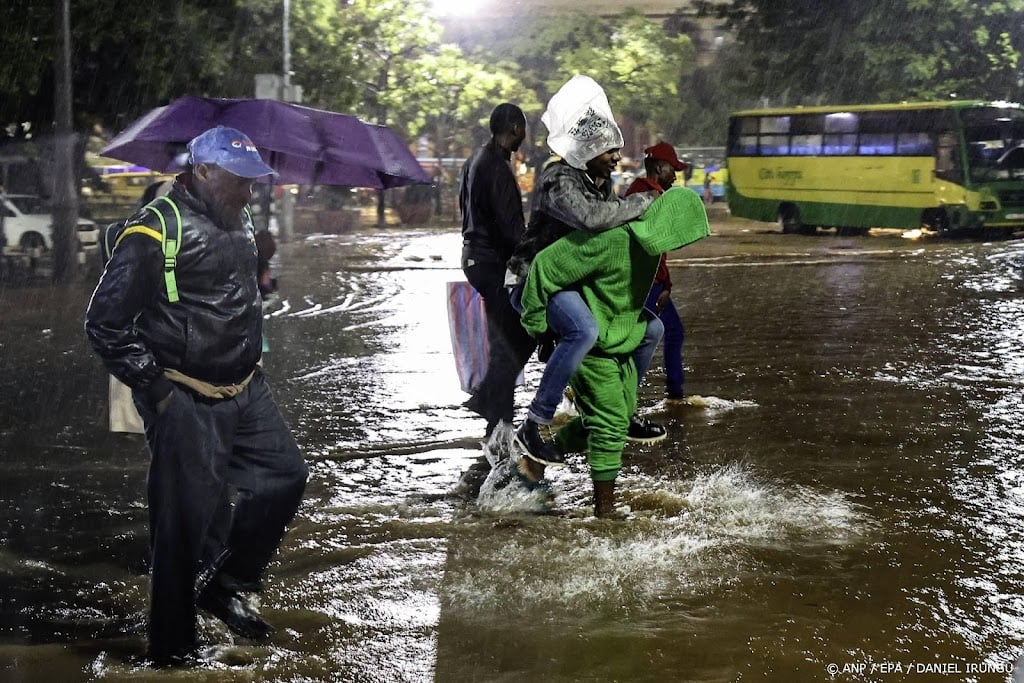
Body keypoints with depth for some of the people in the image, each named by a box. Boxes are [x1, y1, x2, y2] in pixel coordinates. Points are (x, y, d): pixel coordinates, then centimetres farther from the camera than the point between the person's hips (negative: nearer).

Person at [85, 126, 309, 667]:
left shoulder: (239, 226, 10)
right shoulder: (155, 232, -16)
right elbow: (105, 323, -15)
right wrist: (155, 387, -16)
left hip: (245, 392, 8)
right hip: (185, 403, -8)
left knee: (284, 475, 12)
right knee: (189, 519, -3)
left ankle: (225, 584, 27)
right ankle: (172, 649, 10)